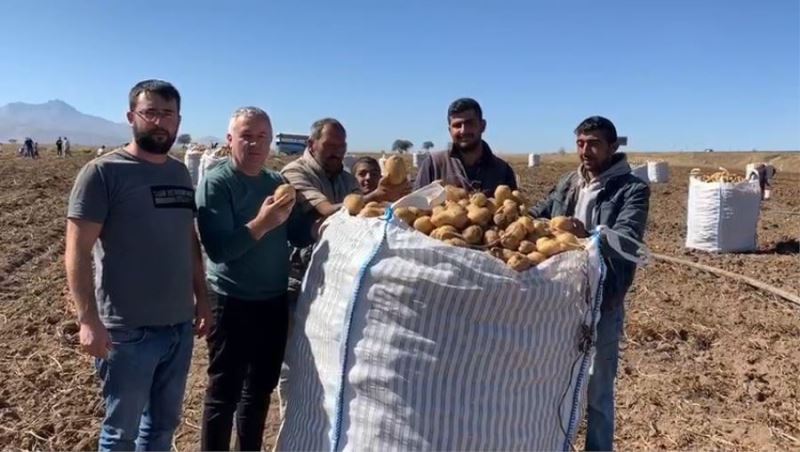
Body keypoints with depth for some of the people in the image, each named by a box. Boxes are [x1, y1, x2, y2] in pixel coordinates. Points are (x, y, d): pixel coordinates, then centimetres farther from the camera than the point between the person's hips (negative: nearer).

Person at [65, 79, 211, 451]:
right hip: (128, 330, -5)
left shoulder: (180, 174, 9)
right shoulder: (102, 173, -9)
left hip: (180, 326, 6)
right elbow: (77, 250, -12)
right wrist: (88, 319, -19)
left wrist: (202, 298, 13)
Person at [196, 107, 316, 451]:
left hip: (275, 302, 6)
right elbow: (217, 248, -22)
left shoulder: (278, 182, 7)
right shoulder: (216, 183, -11)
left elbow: (299, 236, 5)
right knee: (224, 392, 6)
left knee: (261, 388, 19)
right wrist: (261, 224, -33)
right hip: (232, 304, -6)